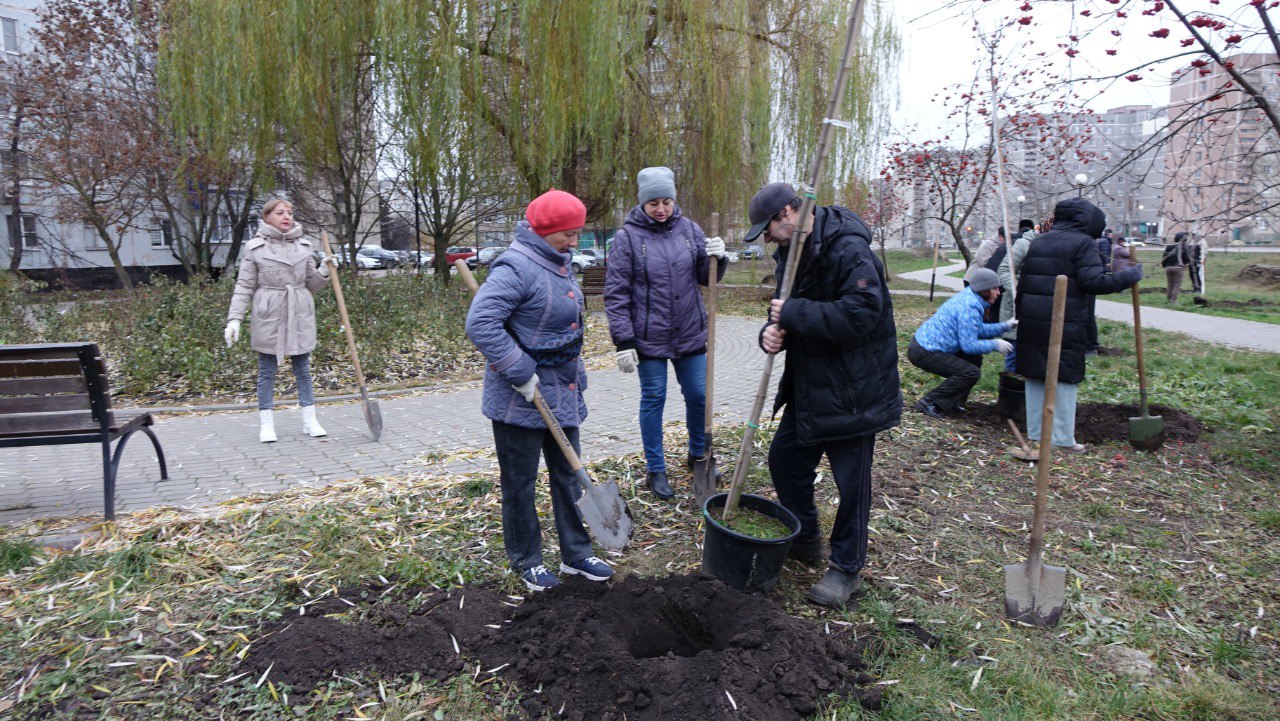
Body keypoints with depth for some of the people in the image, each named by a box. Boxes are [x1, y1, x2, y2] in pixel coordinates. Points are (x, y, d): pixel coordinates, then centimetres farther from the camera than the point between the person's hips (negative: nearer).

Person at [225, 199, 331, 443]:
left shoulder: (304, 245, 8)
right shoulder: (255, 247, -2)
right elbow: (244, 286, -2)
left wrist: (324, 271, -6)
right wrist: (234, 319, -9)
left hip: (300, 317, 3)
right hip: (268, 318, -3)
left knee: (303, 370, 9)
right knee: (267, 371, 6)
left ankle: (309, 420, 16)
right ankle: (266, 424, 15)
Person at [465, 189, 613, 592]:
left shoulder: (558, 264, 10)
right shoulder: (517, 267, -20)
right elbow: (480, 323, -29)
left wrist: (576, 375, 20)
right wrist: (521, 374, -25)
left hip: (562, 393, 9)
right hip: (520, 400, -9)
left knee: (568, 475, 16)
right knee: (519, 482, 8)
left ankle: (576, 554, 30)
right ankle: (526, 561, 25)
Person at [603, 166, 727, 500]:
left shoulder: (689, 229, 2)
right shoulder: (628, 236, -9)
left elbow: (706, 277, 10)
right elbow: (616, 293, -9)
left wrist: (718, 258, -12)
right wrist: (623, 342, -14)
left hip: (690, 334, 4)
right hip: (649, 337, -3)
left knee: (699, 396, 13)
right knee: (653, 400, 8)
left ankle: (698, 454, 37)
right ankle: (656, 470, 24)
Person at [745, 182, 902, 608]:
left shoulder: (849, 250, -21)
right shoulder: (791, 253, 8)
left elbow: (859, 315, -31)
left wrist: (794, 313, -25)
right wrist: (773, 330, -11)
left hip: (852, 390, -9)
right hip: (808, 385, 9)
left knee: (851, 482, 4)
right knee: (785, 460, 16)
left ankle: (846, 568, 22)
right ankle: (805, 540, 37)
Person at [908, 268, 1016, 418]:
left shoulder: (968, 297, 11)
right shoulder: (969, 307, -21)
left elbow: (978, 329, 22)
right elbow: (968, 345, -19)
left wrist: (1004, 326, 16)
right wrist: (995, 344, -7)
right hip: (925, 352, -11)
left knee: (975, 359, 17)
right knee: (971, 373, -14)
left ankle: (952, 402, 19)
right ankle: (929, 403, -8)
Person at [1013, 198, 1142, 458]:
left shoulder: (1037, 242, 16)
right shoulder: (1083, 243, -5)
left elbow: (1023, 281, 16)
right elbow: (1093, 282, -15)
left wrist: (1020, 316, 20)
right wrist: (1131, 275, -4)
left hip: (1031, 321, 6)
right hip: (1064, 324, -6)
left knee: (1035, 376, 12)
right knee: (1064, 378, 1)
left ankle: (1035, 432, 19)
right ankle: (1063, 439, 4)